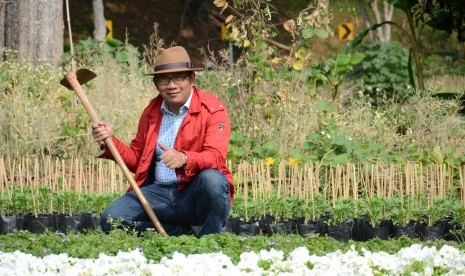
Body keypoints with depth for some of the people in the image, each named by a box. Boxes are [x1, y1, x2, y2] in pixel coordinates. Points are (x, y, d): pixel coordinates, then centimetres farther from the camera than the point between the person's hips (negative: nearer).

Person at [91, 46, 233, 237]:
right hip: (158, 192, 4)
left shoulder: (213, 109, -5)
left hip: (195, 193, -4)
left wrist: (184, 159, -40)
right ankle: (177, 232, -2)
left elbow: (216, 156, -20)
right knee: (110, 219, -17)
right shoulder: (151, 112, 13)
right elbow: (136, 159, 21)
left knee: (212, 179, -39)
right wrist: (111, 141, 2)